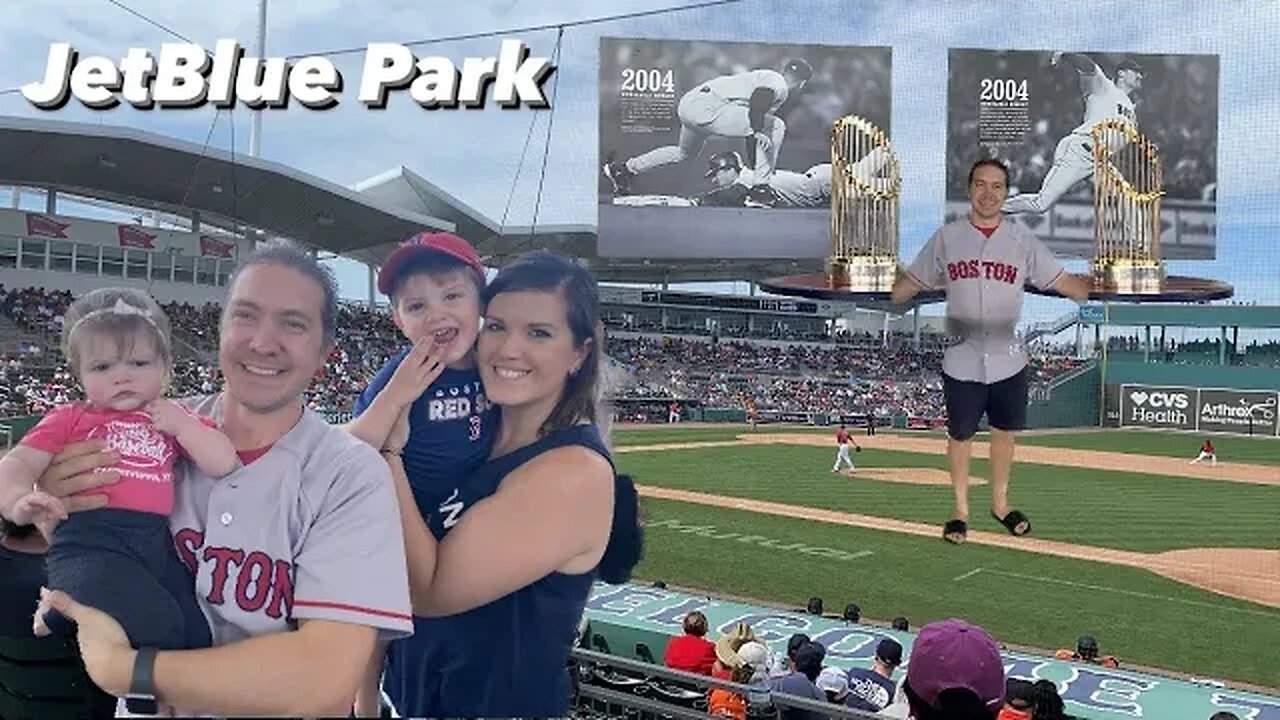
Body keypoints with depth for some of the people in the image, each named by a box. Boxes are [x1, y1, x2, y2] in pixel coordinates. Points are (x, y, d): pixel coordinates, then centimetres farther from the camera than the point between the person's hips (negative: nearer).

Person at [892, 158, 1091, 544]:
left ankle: (1000, 503, 36)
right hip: (961, 363, -1)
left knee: (1004, 432, 16)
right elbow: (910, 282, 2)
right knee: (960, 436, 11)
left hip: (1008, 363, 1)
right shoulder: (946, 237, -2)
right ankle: (961, 510, 29)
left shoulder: (1022, 239, -1)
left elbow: (1062, 281, -3)